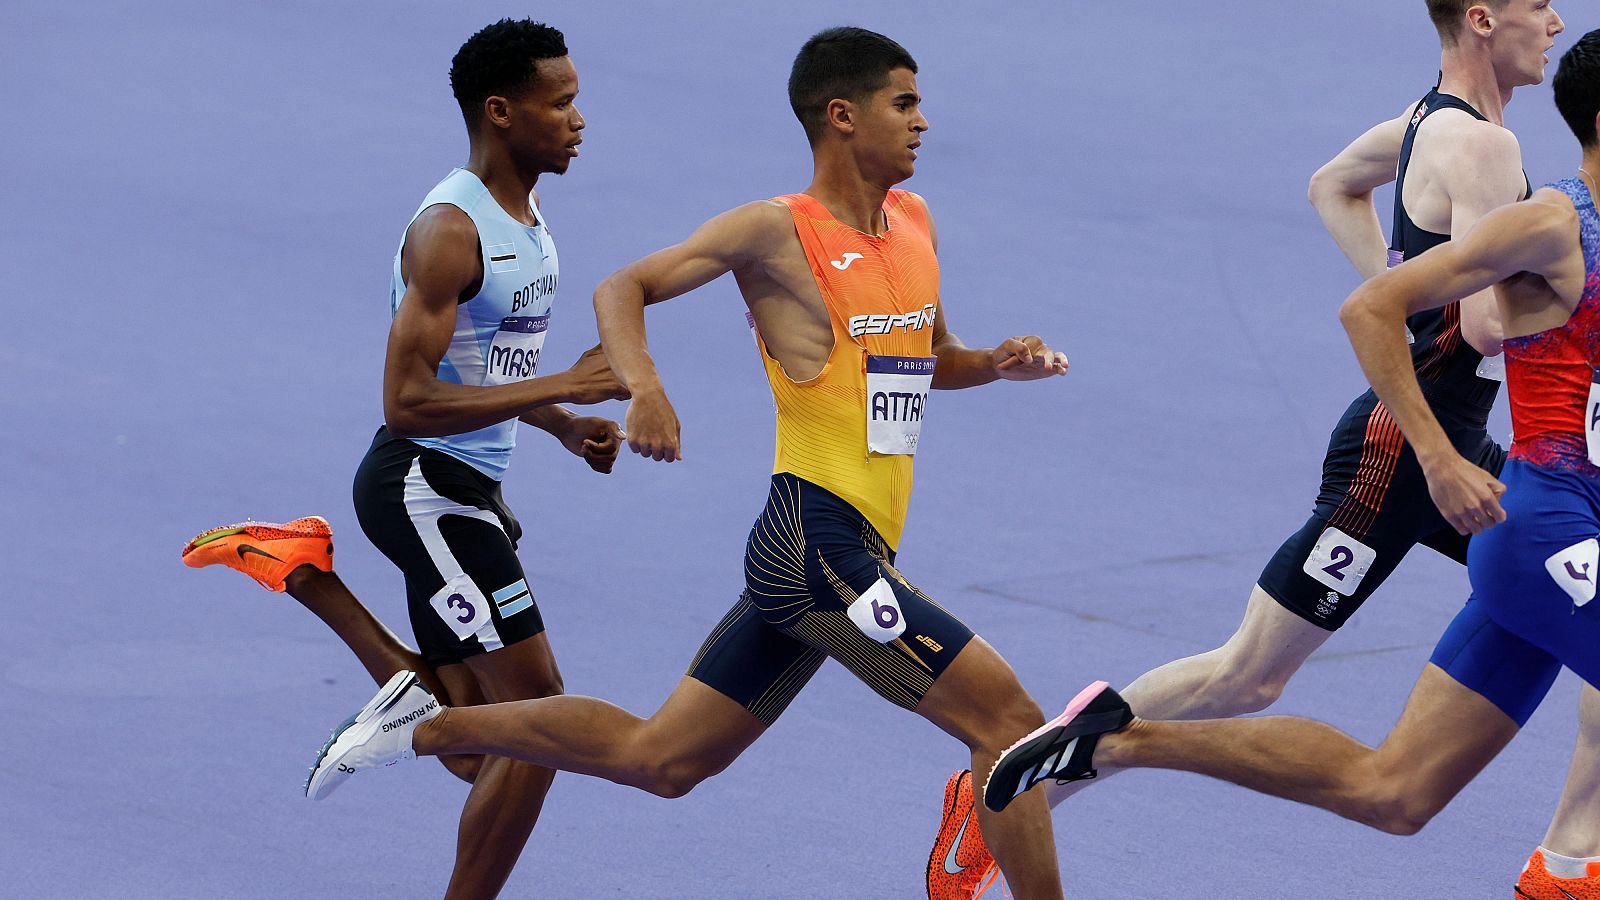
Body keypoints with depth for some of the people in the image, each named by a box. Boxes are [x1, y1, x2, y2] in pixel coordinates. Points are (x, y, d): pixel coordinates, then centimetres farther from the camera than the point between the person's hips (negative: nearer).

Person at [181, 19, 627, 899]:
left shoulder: (529, 221, 12)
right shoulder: (449, 231, -18)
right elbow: (408, 401, -25)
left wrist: (566, 426, 8)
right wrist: (561, 388, -24)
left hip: (469, 493, 9)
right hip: (423, 485, -9)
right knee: (538, 709, -10)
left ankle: (306, 572, 13)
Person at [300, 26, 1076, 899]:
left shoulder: (914, 223, 14)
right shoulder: (777, 231, -7)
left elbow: (932, 360, 28)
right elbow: (623, 288, -2)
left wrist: (999, 363, 6)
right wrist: (645, 390, -21)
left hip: (831, 557, 9)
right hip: (820, 541, -9)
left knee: (657, 758, 13)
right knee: (1010, 720, -12)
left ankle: (430, 724, 21)